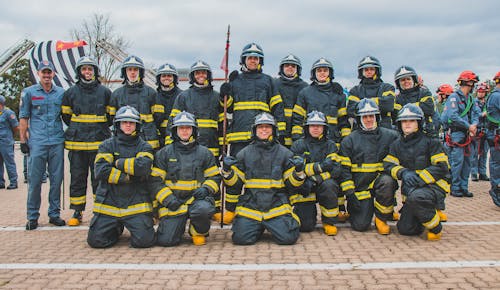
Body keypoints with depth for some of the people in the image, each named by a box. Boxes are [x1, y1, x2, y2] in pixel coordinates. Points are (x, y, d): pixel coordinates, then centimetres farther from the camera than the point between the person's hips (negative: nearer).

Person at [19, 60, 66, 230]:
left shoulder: (61, 93, 11)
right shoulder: (29, 92, 6)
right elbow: (23, 118, 6)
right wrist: (23, 141, 0)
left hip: (57, 142, 2)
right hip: (37, 142, -2)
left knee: (57, 179, 5)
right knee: (35, 181, -1)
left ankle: (54, 214, 15)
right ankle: (32, 217, 8)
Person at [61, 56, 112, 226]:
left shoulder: (105, 92, 5)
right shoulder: (70, 93, 7)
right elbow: (66, 116, 15)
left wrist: (101, 129, 8)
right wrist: (78, 129, 10)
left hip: (99, 143, -1)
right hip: (76, 143, 1)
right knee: (77, 178, 5)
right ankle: (77, 212, 15)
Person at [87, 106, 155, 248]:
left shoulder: (144, 147, 7)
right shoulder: (107, 145, 6)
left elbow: (143, 167, -16)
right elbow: (101, 171, -10)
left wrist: (119, 163, -8)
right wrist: (130, 177, -12)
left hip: (136, 204, -1)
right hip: (108, 204, 1)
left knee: (144, 240, -15)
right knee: (96, 241, -6)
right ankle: (117, 229, 26)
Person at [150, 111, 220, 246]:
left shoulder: (204, 153, 9)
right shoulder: (164, 153, 7)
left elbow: (215, 177, 12)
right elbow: (156, 181, 5)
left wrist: (206, 188, -9)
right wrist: (168, 199, -9)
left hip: (197, 198, 0)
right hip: (173, 204, 0)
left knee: (203, 209, -37)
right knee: (166, 240, -14)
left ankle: (199, 233, -2)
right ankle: (179, 226, 23)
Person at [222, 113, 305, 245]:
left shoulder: (284, 153, 8)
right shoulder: (244, 153, 10)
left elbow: (291, 185, 7)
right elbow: (236, 184, 10)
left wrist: (299, 172, -11)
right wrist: (227, 172, -8)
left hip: (277, 205, -1)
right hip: (250, 205, 1)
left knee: (287, 238, -19)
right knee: (241, 238, -17)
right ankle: (259, 228, 17)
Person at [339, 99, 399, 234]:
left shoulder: (390, 136, 5)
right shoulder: (349, 140, 3)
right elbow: (344, 169, 0)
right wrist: (349, 194, -7)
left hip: (381, 179, 1)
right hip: (360, 186, -1)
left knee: (387, 182, -35)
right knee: (360, 226, -13)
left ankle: (381, 218, -11)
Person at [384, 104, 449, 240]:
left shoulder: (430, 141, -4)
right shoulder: (397, 145, 12)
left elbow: (442, 167, -10)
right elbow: (388, 165, 2)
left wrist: (420, 178, -21)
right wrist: (403, 173, -20)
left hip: (434, 185, -5)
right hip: (411, 189, 5)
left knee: (416, 197, -39)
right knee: (405, 229, -6)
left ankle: (436, 228, -12)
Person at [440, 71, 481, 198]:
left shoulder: (470, 98, 12)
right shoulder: (454, 97, -13)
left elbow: (476, 112, 10)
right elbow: (453, 117, -21)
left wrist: (474, 124, -10)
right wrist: (469, 126, -18)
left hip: (466, 134, 8)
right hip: (456, 134, -8)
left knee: (466, 162, 11)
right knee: (457, 162, -6)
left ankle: (464, 187, 19)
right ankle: (455, 188, 3)